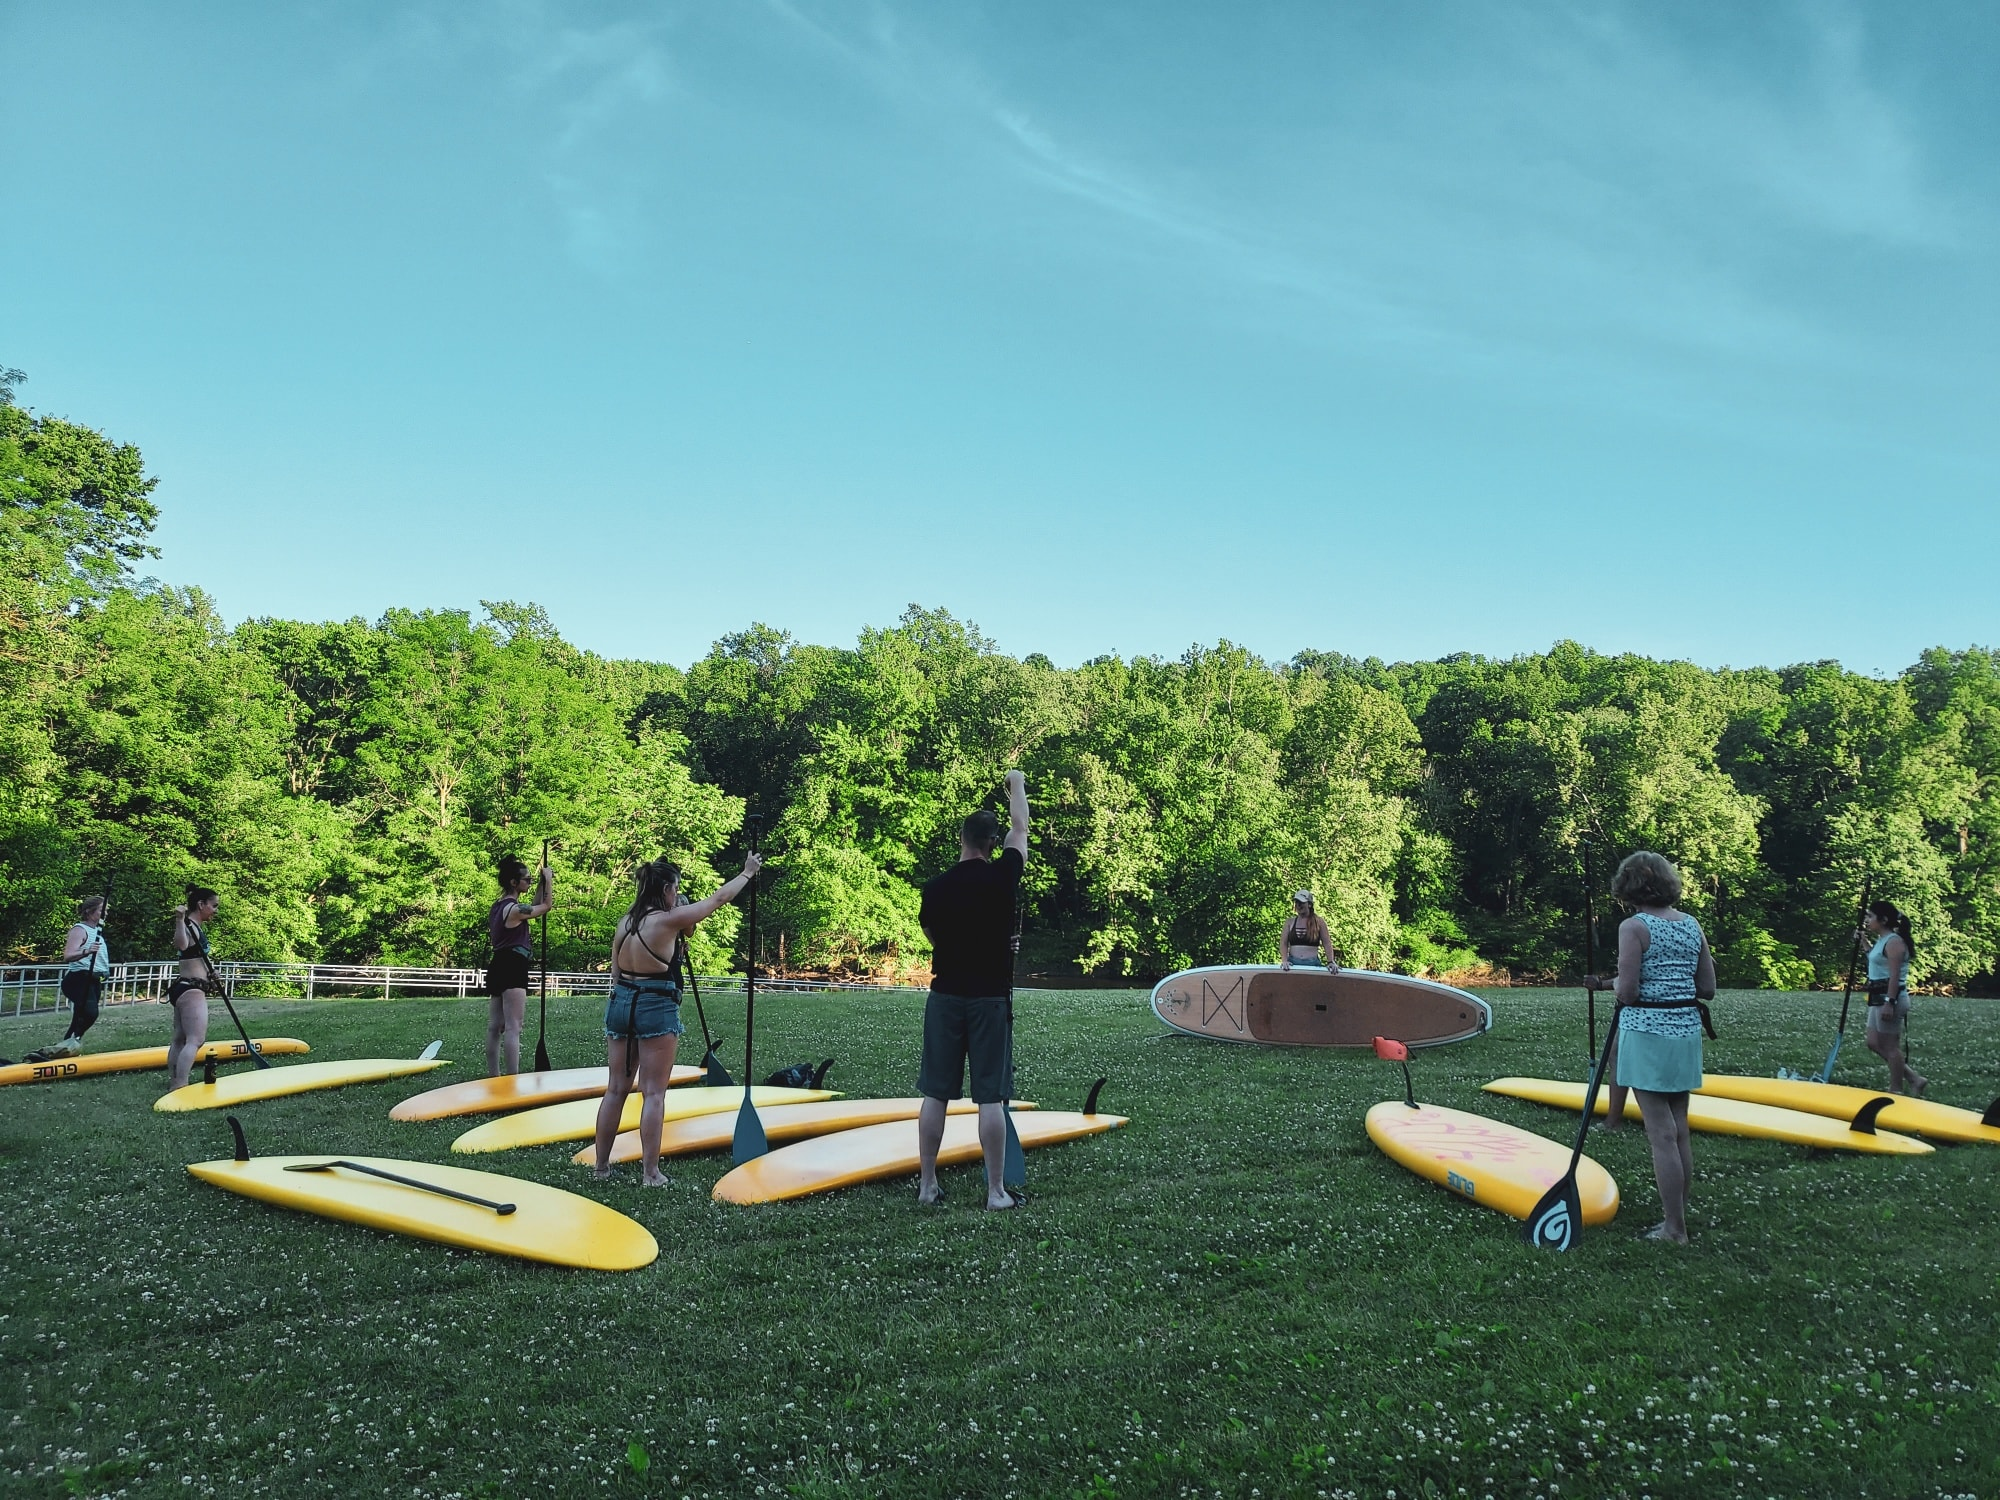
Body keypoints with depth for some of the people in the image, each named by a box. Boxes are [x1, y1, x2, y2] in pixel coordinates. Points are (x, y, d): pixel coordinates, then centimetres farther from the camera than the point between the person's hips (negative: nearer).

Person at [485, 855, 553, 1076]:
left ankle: (493, 1076, 18)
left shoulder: (497, 907, 14)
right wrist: (548, 879, 8)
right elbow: (546, 905, -2)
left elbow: (534, 907, 24)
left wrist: (542, 883, 22)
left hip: (500, 967, 10)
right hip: (513, 969, -10)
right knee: (512, 1028, -13)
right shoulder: (514, 909, -14)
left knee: (495, 1027, 12)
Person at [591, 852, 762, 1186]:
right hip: (656, 1009, -7)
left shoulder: (626, 921, 7)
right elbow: (718, 898, -2)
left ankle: (602, 1165, 20)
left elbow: (616, 974, 12)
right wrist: (748, 873, 10)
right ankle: (651, 1173, 1)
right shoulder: (668, 920, -11)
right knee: (654, 1093, -1)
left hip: (620, 1004, 7)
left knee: (617, 1089, 13)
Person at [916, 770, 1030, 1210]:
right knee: (991, 1097, 0)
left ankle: (927, 1185, 12)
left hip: (945, 997, 2)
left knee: (935, 1094, 7)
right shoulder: (1002, 877, -6)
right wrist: (1018, 783, 26)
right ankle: (997, 1191, 3)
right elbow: (1020, 828, 11)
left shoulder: (935, 888, -2)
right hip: (991, 998, -2)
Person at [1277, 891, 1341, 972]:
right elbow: (1283, 943, 4)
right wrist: (1284, 960, -11)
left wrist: (1331, 962, -11)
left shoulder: (1318, 922, 5)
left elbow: (1327, 944, 2)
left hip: (1312, 964, -1)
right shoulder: (1289, 922, 9)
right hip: (1292, 963, 1)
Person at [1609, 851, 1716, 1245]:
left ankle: (1674, 1229, 1)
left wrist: (1622, 986, 5)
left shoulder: (1634, 926, -11)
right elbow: (1707, 990, 10)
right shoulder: (1692, 925, 9)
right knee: (1680, 1131, 13)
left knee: (1662, 1135, -3)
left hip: (1647, 1032, -7)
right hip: (1687, 1034, 7)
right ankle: (1678, 1217, 21)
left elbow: (1627, 992, -16)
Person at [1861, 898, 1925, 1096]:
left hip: (1891, 997, -10)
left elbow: (1894, 975, -21)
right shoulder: (1882, 940, 14)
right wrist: (1864, 940, 17)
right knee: (1874, 1044, 11)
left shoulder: (1893, 941, -15)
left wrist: (1889, 1003, -25)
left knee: (1891, 1046, -2)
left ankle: (1897, 1091, 6)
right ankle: (1913, 1078, 17)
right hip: (1879, 997, 10)